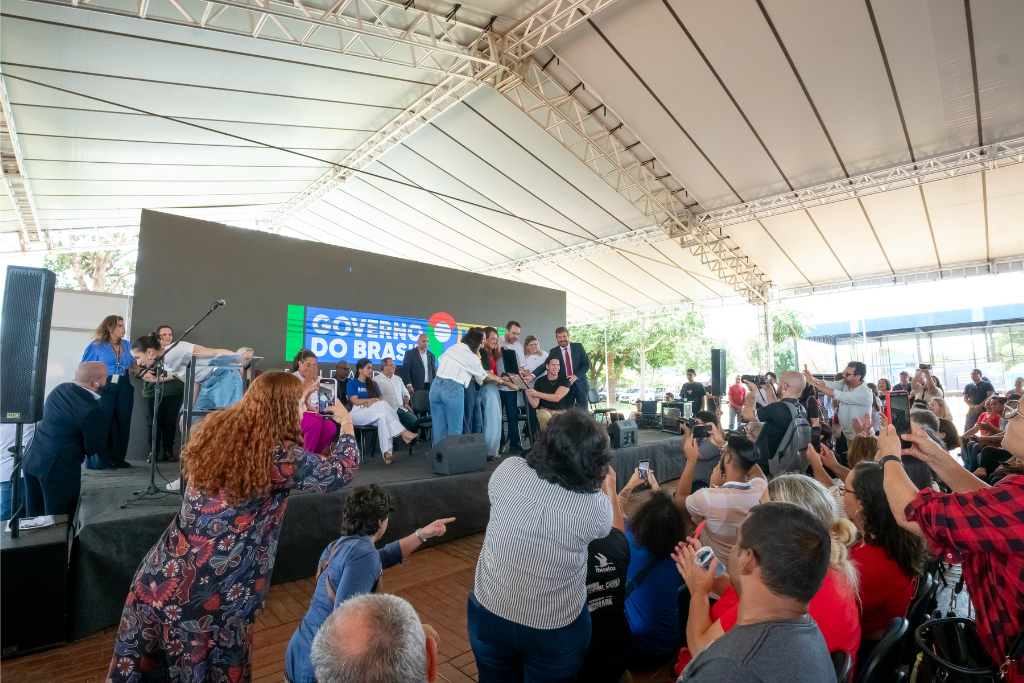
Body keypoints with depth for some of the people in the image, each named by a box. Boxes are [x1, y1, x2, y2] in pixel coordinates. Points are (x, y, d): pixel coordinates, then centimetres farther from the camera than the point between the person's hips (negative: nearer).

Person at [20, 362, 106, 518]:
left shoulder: (60, 388, 0)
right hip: (60, 469, -8)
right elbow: (93, 448, -15)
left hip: (31, 460, 8)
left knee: (34, 516, 21)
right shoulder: (92, 411, -23)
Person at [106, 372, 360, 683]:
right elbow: (341, 471, -4)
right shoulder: (281, 456, -16)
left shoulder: (216, 429, 0)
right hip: (216, 590, -6)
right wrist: (346, 423, 11)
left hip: (167, 574, 6)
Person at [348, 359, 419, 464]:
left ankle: (386, 453, -48)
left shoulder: (373, 384, 26)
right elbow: (356, 401, -5)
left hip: (373, 414, 4)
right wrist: (374, 400, -4)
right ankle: (403, 432, -36)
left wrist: (371, 402, -10)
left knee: (383, 418, -34)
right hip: (358, 413, -4)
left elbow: (380, 399, 12)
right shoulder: (351, 383, 10)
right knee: (383, 405, -31)